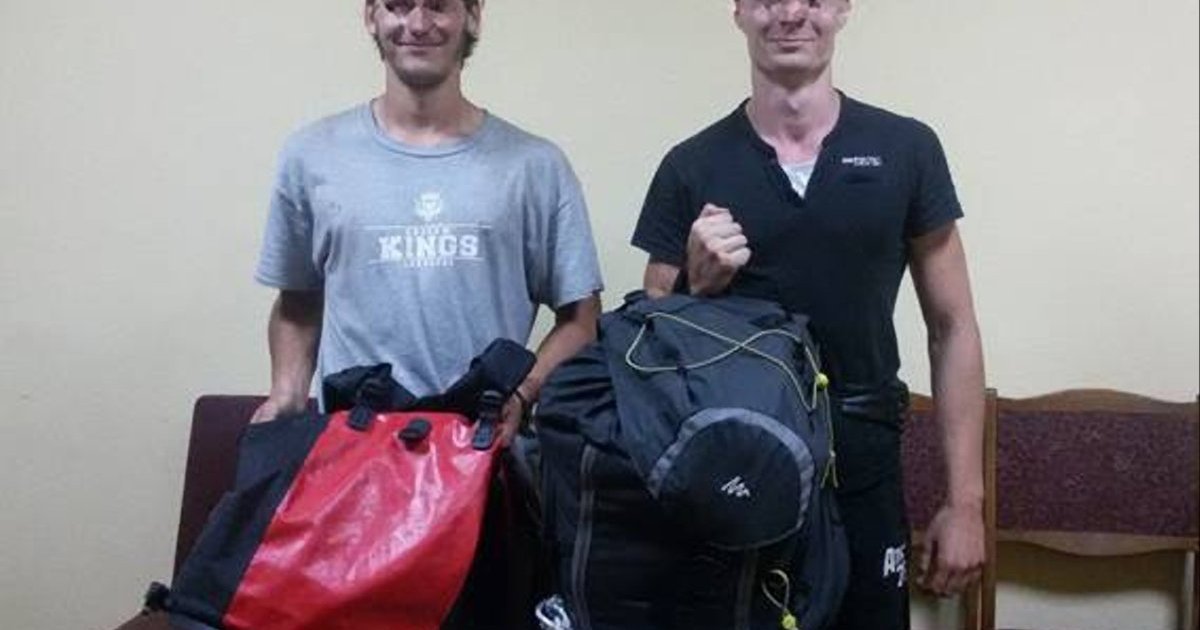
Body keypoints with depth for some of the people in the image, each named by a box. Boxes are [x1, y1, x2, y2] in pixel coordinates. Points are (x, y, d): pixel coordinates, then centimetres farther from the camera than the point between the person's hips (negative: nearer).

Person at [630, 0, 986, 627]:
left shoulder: (905, 150, -1)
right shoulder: (691, 167, -1)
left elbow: (951, 329, 2)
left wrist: (965, 501, -1)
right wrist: (699, 285, -16)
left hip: (863, 476, 0)